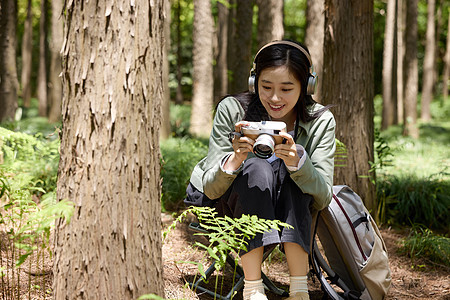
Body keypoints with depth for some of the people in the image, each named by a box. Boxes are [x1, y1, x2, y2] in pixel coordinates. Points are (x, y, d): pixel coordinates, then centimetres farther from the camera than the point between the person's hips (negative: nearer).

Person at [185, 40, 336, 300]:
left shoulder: (320, 120, -15)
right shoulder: (232, 110, -20)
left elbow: (323, 198, -22)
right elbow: (210, 189, -19)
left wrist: (297, 161, -42)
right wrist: (235, 159, -41)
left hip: (289, 215, 1)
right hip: (228, 207, -1)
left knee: (292, 170, -30)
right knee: (258, 169, -32)